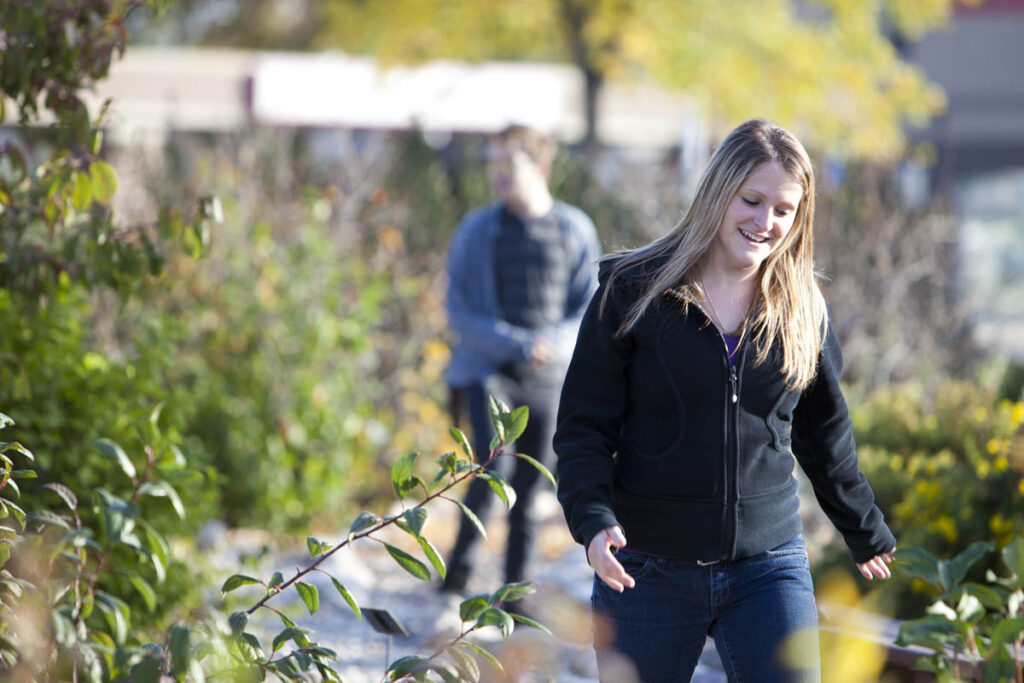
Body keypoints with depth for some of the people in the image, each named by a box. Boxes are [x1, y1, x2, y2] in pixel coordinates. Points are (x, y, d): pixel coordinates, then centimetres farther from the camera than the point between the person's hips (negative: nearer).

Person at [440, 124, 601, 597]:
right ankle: (457, 571, -3)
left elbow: (590, 309, 6)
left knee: (529, 487, 4)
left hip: (548, 379, 2)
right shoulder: (476, 230, 3)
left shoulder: (574, 230, 5)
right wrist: (517, 344, -13)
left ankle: (515, 587, 14)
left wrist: (553, 343, -14)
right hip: (487, 370, -2)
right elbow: (460, 311, 0)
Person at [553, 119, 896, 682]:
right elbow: (582, 428, -3)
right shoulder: (633, 292, -3)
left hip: (769, 566, 2)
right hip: (649, 571, -2)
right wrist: (594, 522, -19)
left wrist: (865, 532, 31)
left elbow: (824, 432, 21)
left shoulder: (802, 309, 6)